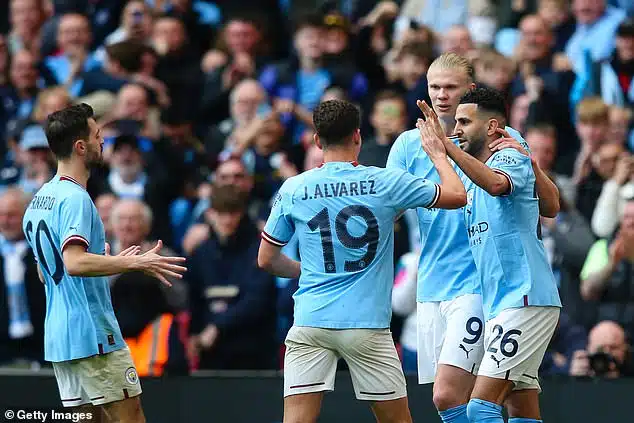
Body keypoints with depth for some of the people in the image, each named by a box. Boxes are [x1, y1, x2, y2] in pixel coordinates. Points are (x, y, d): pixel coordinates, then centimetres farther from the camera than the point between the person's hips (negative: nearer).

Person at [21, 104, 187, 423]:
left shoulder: (40, 199, 15)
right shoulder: (74, 198, -15)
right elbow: (74, 263, -29)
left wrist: (110, 263, 28)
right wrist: (136, 263, -29)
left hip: (59, 335, 9)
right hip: (92, 334, -9)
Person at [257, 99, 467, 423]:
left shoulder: (293, 189, 3)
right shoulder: (386, 183, -2)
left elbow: (266, 260, 12)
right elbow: (457, 196, 9)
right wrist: (438, 154, 26)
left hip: (310, 321, 1)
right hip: (366, 323, -1)